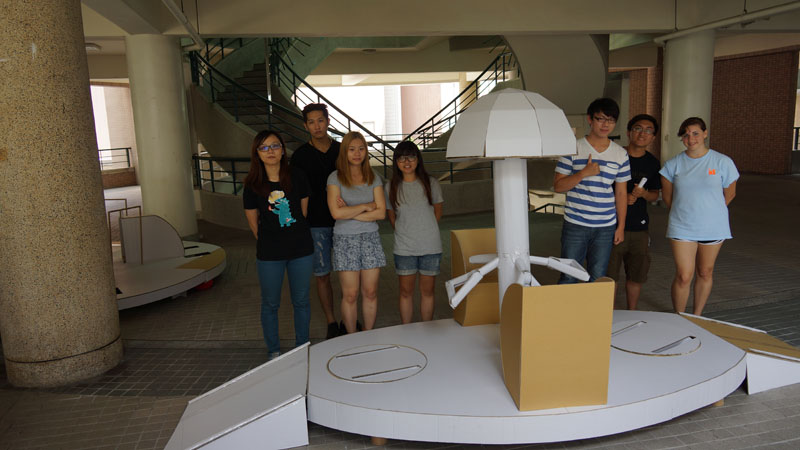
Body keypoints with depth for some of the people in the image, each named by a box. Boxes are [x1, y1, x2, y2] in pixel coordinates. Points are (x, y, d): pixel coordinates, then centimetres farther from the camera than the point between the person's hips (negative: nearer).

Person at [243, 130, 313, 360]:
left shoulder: (297, 177, -4)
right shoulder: (253, 185, -7)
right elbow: (253, 222, 3)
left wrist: (295, 234, 9)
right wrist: (269, 241, 7)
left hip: (301, 250, 1)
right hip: (269, 254, -1)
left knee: (301, 301, 13)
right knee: (270, 304, 10)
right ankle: (274, 352, 28)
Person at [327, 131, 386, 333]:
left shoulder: (373, 178, 7)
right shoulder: (335, 178, -3)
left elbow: (381, 212, -3)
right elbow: (336, 212, -15)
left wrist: (350, 213, -10)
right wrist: (366, 206, -8)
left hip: (370, 238, 3)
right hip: (345, 240, -3)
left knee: (370, 292, 6)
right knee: (350, 295, 1)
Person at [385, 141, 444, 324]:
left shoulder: (431, 183, -2)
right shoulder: (391, 187, -1)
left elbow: (437, 213, 9)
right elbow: (391, 216, 10)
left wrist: (425, 232, 10)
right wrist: (405, 234, 8)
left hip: (430, 247, 0)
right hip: (403, 248, 0)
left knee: (427, 291, 9)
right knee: (406, 292, 8)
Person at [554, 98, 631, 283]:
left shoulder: (620, 154, 6)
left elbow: (621, 193, 10)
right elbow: (558, 186, -5)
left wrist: (621, 226, 8)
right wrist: (584, 173, -19)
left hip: (605, 227, 3)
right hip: (575, 226, -2)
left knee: (598, 279, 9)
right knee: (568, 278, 3)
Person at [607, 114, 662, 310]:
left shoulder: (653, 163, 7)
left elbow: (655, 195, 15)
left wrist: (642, 193, -8)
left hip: (639, 227, 4)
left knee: (636, 276, 11)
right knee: (609, 275, -1)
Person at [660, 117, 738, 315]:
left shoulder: (723, 162, -2)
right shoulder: (673, 165, -1)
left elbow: (729, 194, 10)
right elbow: (667, 197, 10)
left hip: (713, 228, 1)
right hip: (682, 229, -1)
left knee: (705, 273, 12)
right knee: (683, 276, -5)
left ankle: (697, 317, 28)